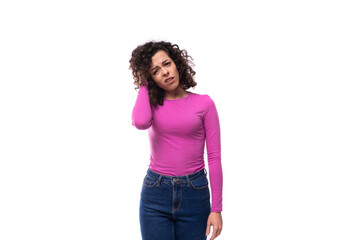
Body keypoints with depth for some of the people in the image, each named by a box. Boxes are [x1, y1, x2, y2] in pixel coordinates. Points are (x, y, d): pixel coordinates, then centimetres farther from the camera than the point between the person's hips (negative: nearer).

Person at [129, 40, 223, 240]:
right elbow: (140, 122, -21)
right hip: (155, 193, 1)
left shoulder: (203, 103, 0)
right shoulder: (151, 103, 5)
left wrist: (216, 208, -5)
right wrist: (144, 85, -4)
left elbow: (214, 157, -2)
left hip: (194, 194, -1)